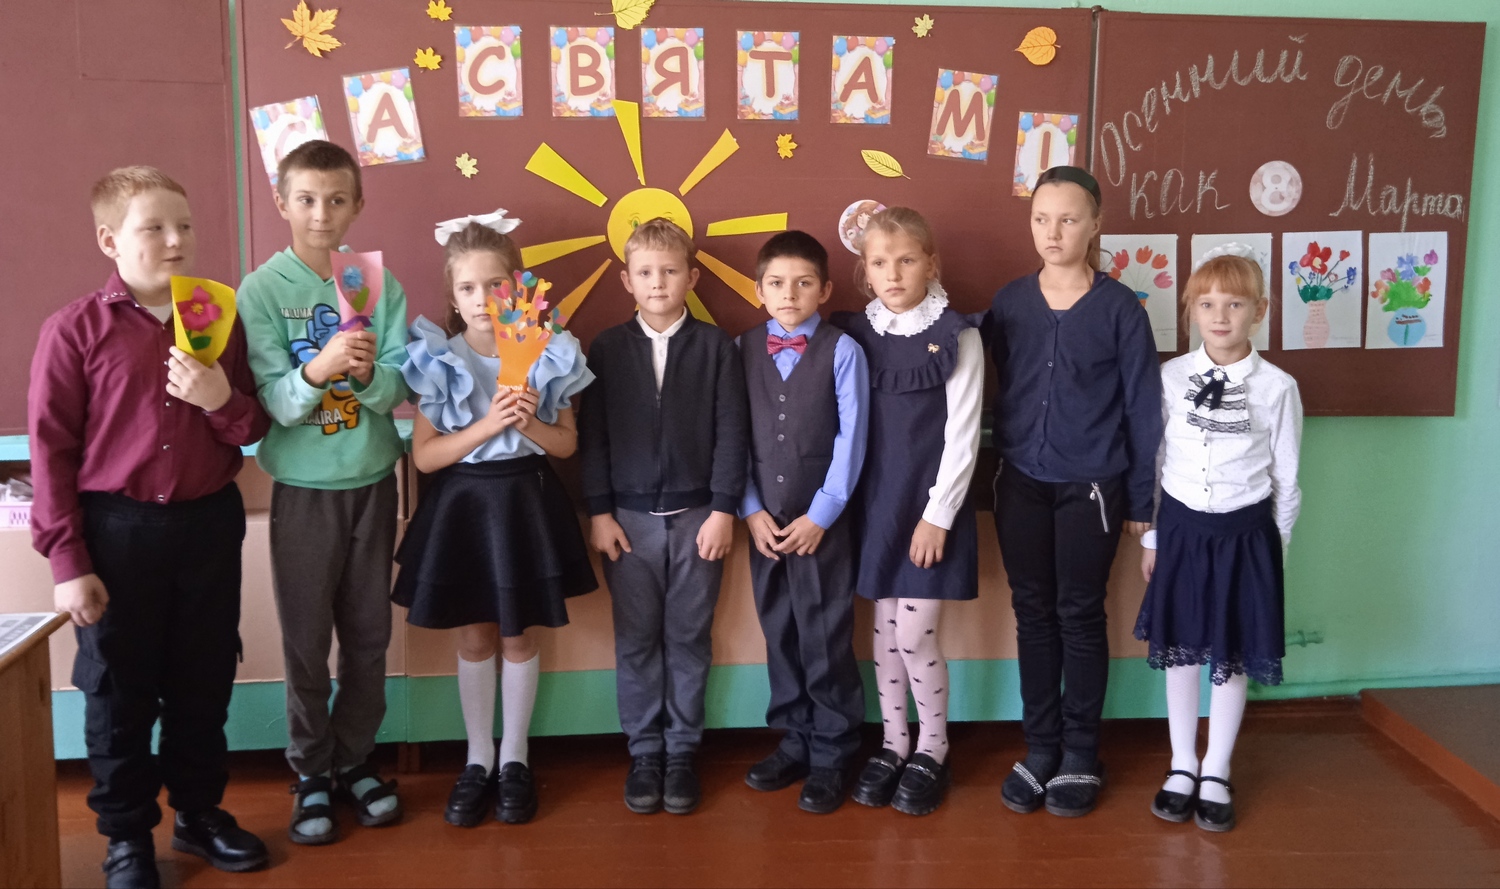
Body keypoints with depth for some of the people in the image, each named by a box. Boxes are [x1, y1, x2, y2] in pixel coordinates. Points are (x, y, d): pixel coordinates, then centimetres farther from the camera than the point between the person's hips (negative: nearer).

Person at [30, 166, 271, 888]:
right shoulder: (75, 330, -8)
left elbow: (254, 430, 8)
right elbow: (51, 450, -7)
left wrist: (224, 401, -15)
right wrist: (67, 561, -9)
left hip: (208, 524, 3)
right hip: (116, 529, -3)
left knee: (204, 684, 15)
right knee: (119, 691, 10)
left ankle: (199, 813, 34)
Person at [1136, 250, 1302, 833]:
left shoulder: (1276, 387, -7)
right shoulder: (1170, 378, -3)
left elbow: (1287, 479, 0)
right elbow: (1151, 461, 3)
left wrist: (1275, 546, 4)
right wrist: (1151, 537, 5)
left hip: (1245, 534, -1)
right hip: (1182, 528, 2)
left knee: (1233, 656, 8)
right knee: (1180, 651, 11)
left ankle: (1217, 773, 25)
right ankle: (1182, 766, 27)